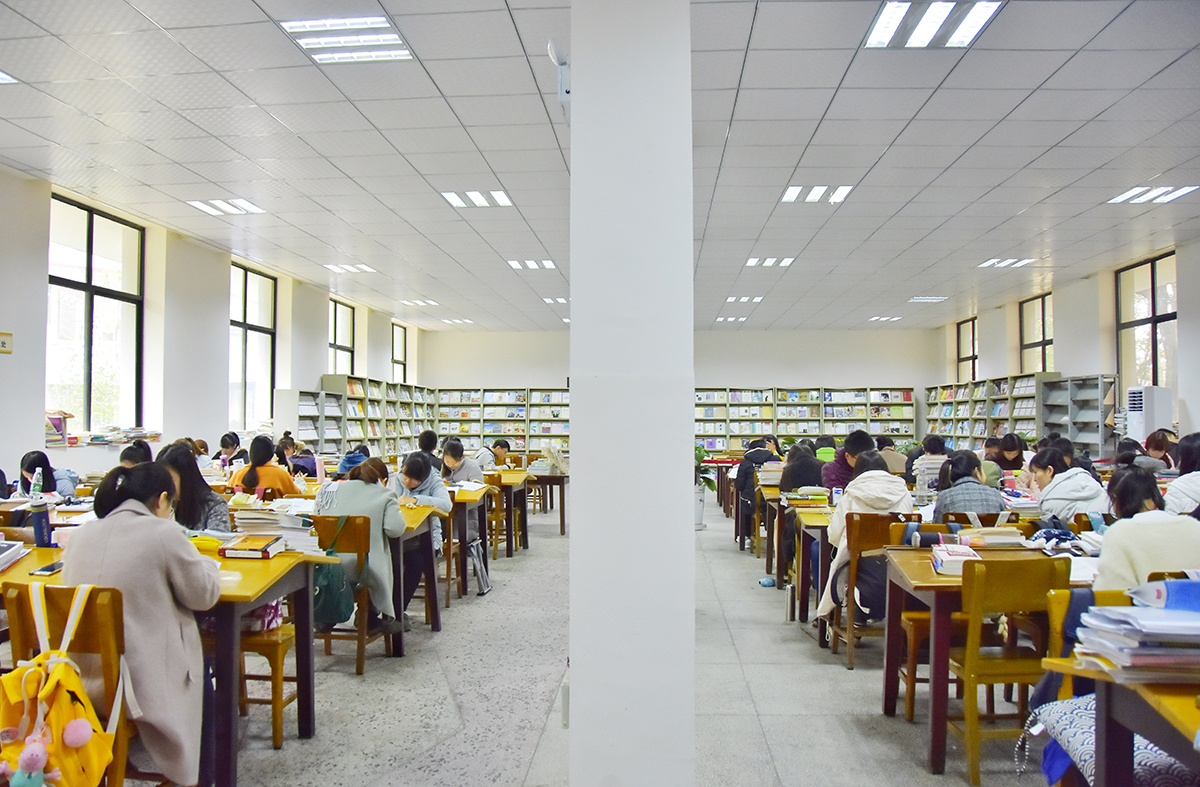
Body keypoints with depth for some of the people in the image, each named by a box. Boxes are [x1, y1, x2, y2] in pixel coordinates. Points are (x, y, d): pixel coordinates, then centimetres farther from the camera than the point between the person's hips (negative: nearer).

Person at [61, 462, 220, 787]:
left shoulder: (80, 535, 3)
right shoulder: (164, 532, -15)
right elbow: (204, 595, -6)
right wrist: (204, 563, 14)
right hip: (141, 681, -6)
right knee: (205, 664, 26)